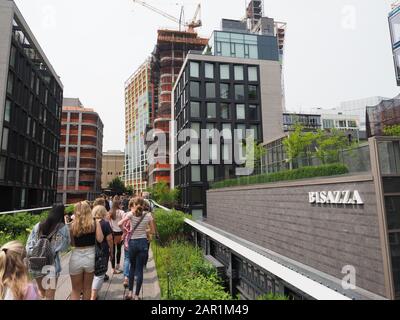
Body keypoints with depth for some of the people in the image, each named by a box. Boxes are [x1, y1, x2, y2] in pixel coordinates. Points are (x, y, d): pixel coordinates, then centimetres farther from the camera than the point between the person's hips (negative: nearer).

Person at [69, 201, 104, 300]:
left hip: (76, 257, 0)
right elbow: (100, 239, -8)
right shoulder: (95, 223, -6)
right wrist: (98, 224, 5)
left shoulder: (73, 224, -5)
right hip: (90, 256, 0)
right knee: (87, 288, 20)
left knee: (76, 290, 16)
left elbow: (72, 243, 0)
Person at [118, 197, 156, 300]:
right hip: (143, 242, 0)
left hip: (132, 242, 0)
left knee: (132, 266, 21)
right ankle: (136, 295, 14)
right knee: (139, 269, 8)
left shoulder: (131, 214, -6)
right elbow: (153, 231, 1)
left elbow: (120, 224, -20)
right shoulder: (148, 215, -2)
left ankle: (130, 292, 22)